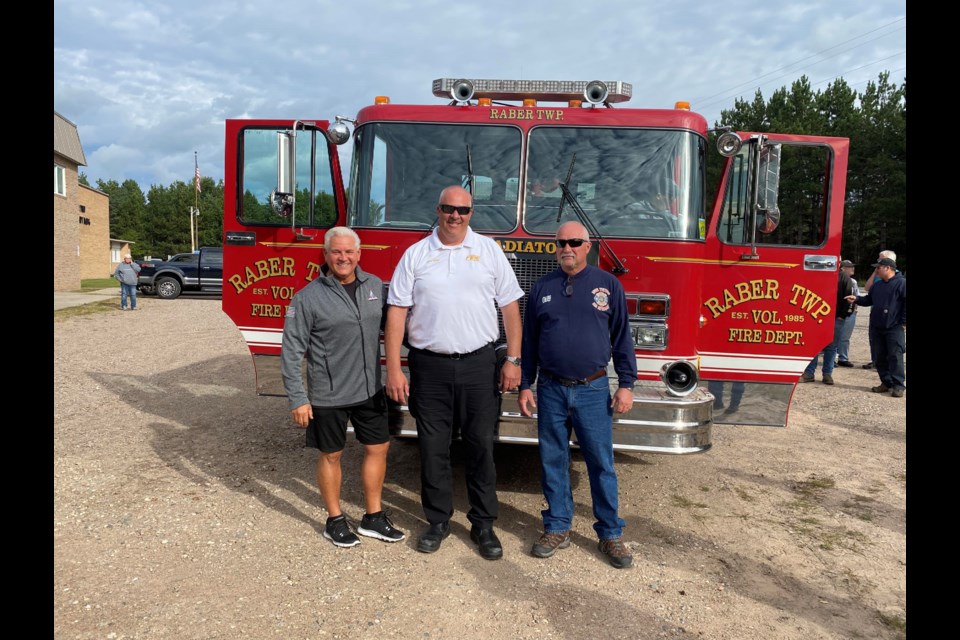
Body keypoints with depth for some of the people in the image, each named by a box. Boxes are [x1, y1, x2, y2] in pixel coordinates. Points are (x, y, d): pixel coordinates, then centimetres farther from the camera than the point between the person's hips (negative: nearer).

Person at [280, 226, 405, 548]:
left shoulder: (376, 286, 2)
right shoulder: (308, 298, -11)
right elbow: (291, 352, -10)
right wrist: (298, 399, -12)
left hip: (369, 390, 5)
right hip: (328, 396, -4)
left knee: (378, 447, 11)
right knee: (331, 455, 10)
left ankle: (373, 518, 28)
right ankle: (335, 520, 28)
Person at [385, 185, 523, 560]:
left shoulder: (489, 250, 5)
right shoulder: (415, 255, 4)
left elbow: (510, 306, 4)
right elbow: (397, 312, 1)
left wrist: (513, 360, -2)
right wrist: (393, 369, -5)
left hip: (478, 365, 0)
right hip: (430, 367, 0)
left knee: (481, 446, 6)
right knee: (433, 448, 8)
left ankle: (483, 524, 20)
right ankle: (438, 520, 26)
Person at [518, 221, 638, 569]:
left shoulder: (608, 285, 3)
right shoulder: (541, 288, 7)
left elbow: (622, 338, 3)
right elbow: (529, 341, 10)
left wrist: (626, 384, -2)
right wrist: (525, 385, 6)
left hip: (593, 390, -2)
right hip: (551, 390, 2)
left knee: (601, 464, 4)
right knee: (553, 462, 9)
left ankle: (610, 534, 17)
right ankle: (558, 528, 23)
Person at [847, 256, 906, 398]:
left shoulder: (902, 283, -9)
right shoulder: (877, 285, 15)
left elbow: (905, 305, -11)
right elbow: (869, 300, 24)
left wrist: (903, 323, -12)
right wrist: (857, 299, 5)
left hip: (894, 328, -7)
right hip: (877, 327, 7)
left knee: (895, 357, -7)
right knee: (881, 357, 10)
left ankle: (898, 386, -3)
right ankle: (886, 383, 19)